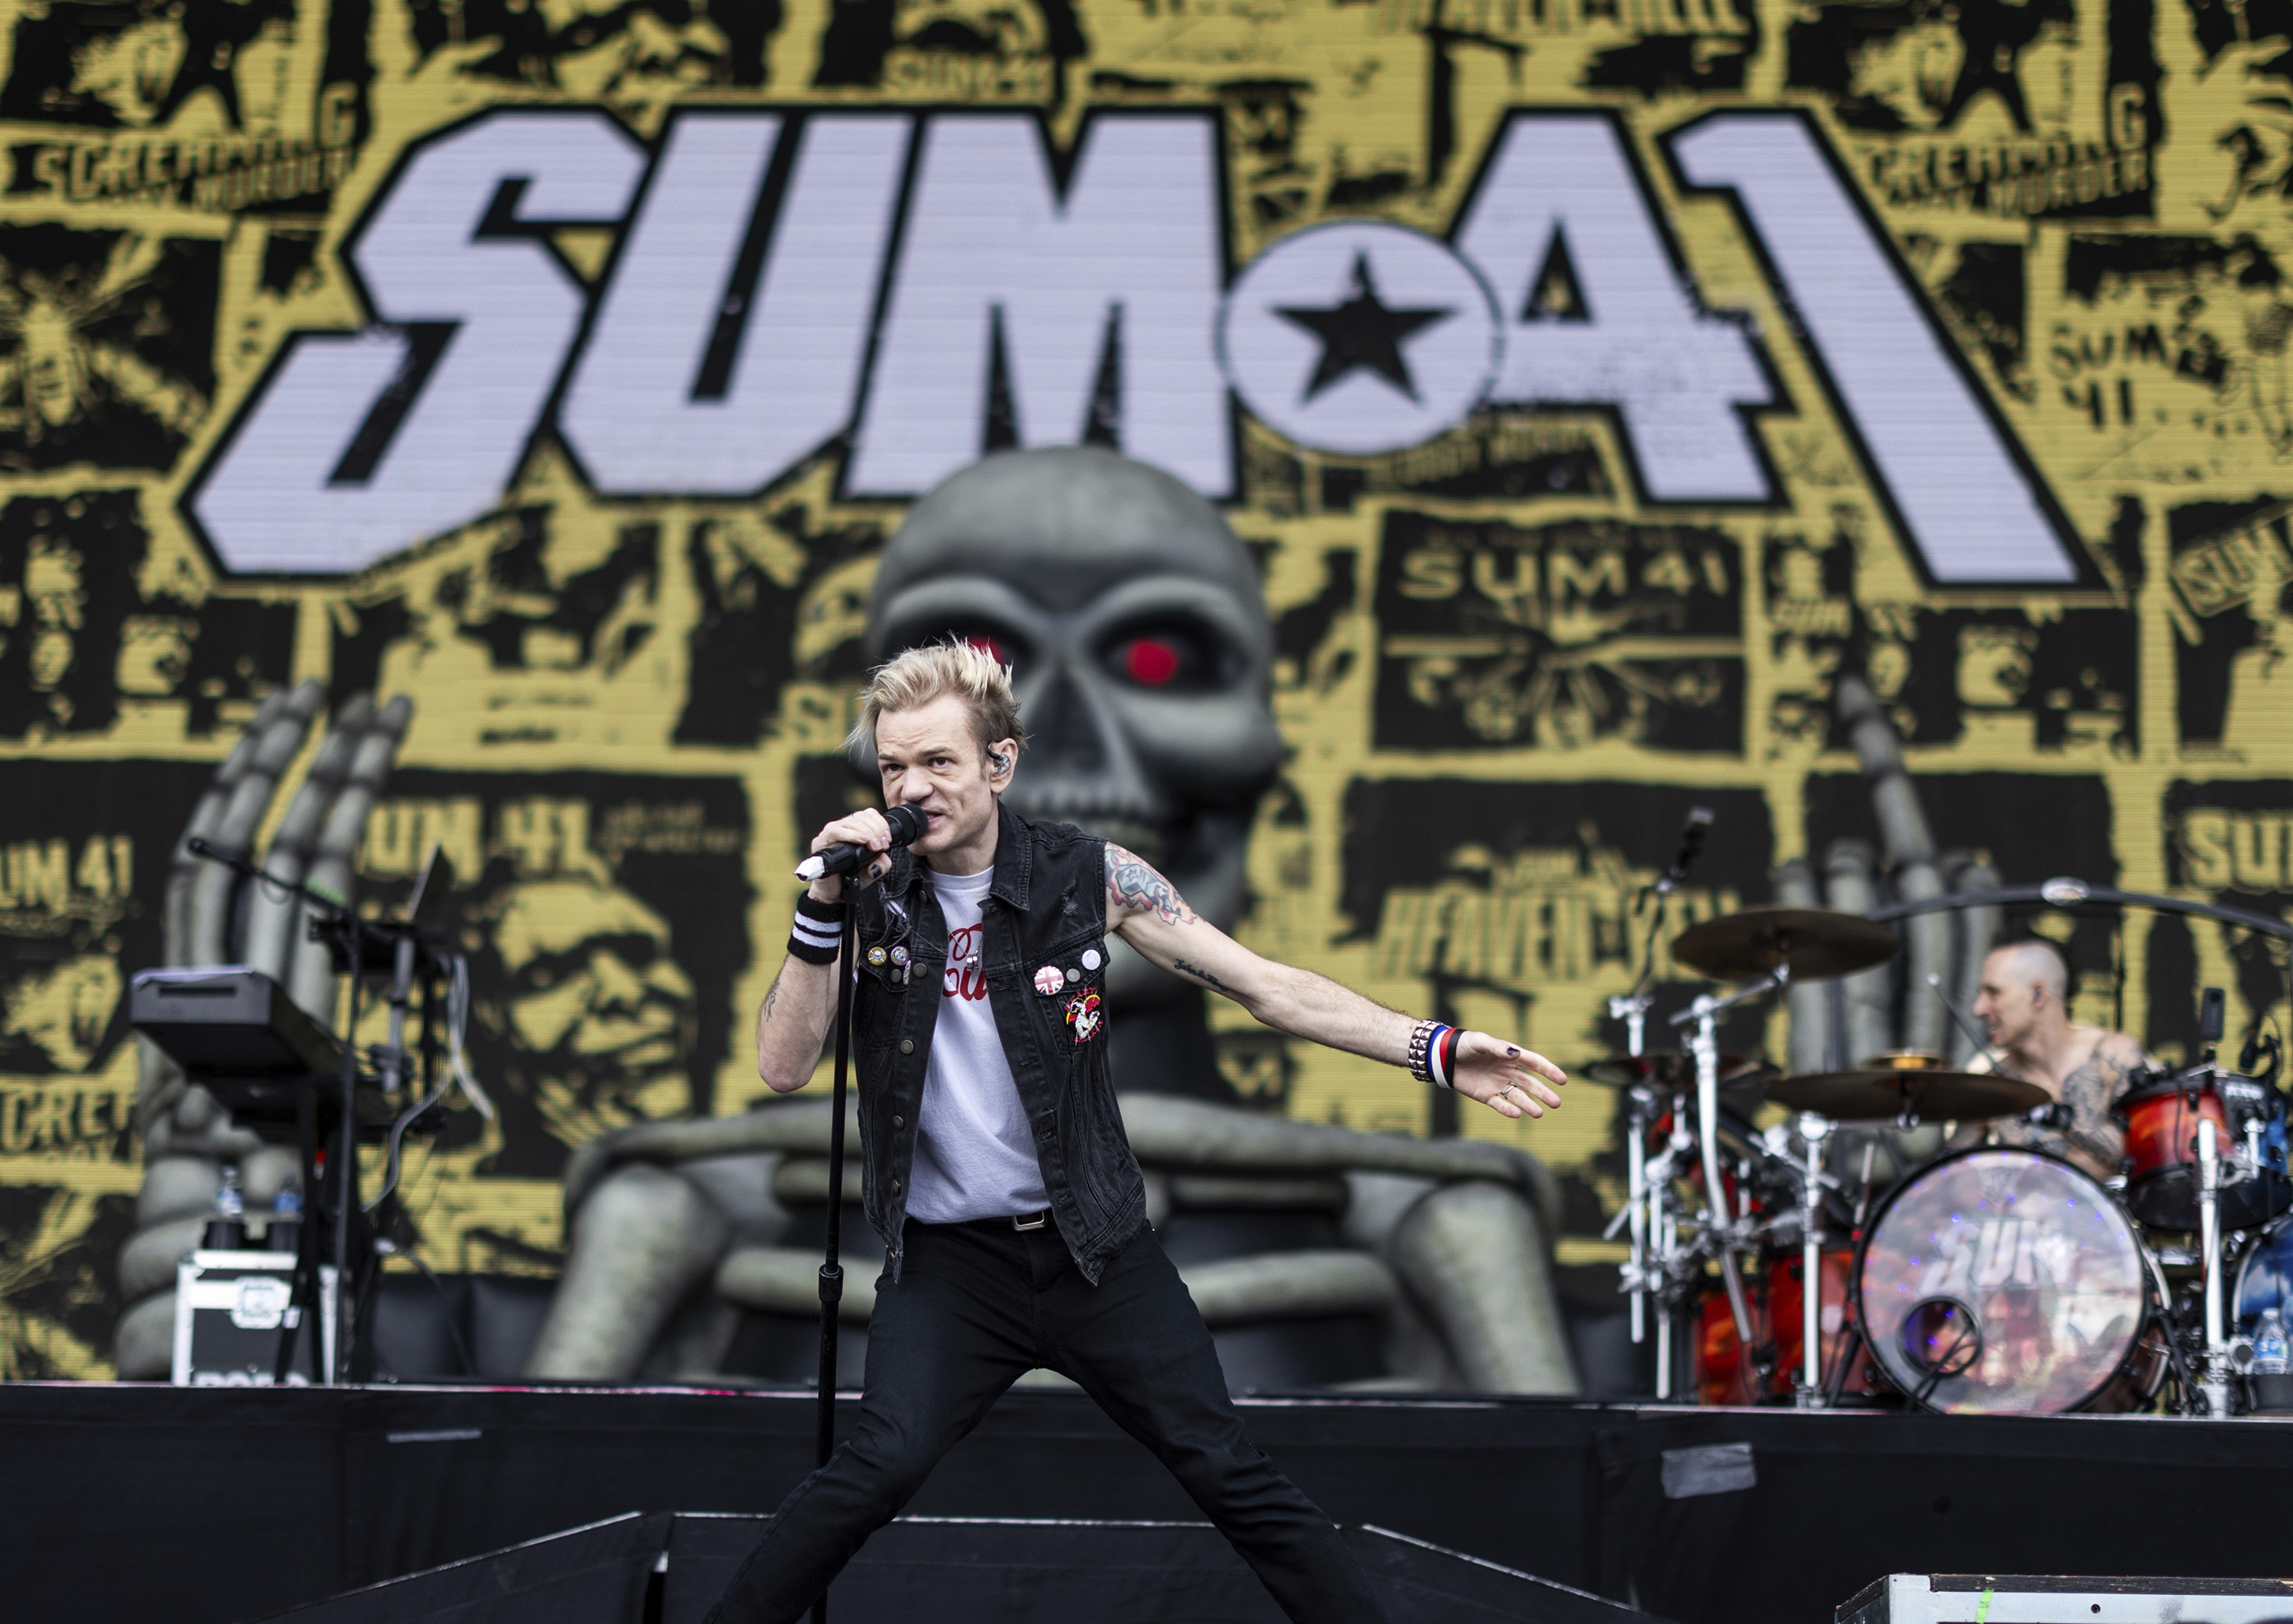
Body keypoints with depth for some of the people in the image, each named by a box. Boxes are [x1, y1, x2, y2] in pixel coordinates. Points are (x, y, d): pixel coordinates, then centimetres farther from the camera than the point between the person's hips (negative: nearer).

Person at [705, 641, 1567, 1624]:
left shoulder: (1088, 878, -5)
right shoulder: (867, 897, -3)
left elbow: (1268, 989, -3)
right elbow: (784, 1067, -9)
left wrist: (1436, 1051, -12)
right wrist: (822, 907, -21)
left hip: (1095, 1246, 1)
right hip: (945, 1257, -1)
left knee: (1228, 1473, 2)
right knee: (881, 1465, -21)